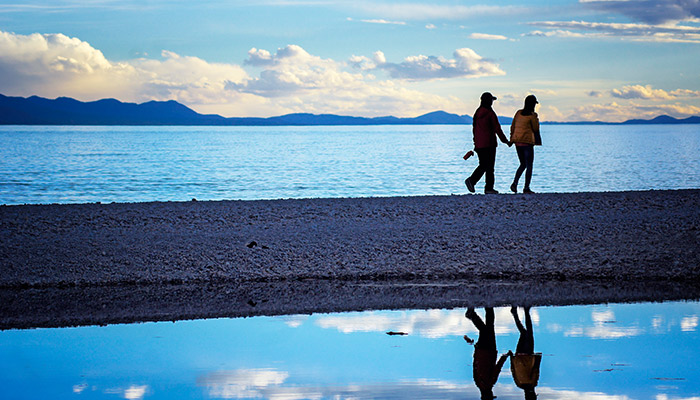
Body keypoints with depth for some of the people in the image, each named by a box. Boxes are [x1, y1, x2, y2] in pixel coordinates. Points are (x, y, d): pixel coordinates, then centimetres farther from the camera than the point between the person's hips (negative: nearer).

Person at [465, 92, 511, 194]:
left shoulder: (477, 112, 9)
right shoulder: (490, 113, -11)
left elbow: (474, 128, 14)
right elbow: (497, 129, -10)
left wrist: (476, 142, 22)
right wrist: (506, 141, -2)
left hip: (479, 144, 6)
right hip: (489, 143, -6)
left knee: (483, 165, 13)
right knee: (490, 166, 0)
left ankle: (471, 180, -6)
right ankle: (489, 188, 3)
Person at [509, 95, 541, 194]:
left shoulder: (518, 113, 7)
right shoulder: (532, 115, -11)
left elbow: (513, 127, 11)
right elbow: (536, 129, -5)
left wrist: (511, 139, 17)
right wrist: (536, 119, 9)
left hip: (517, 142, 6)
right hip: (527, 142, -6)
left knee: (523, 164, 18)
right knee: (529, 166, 3)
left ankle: (514, 183, 2)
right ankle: (526, 188, 1)